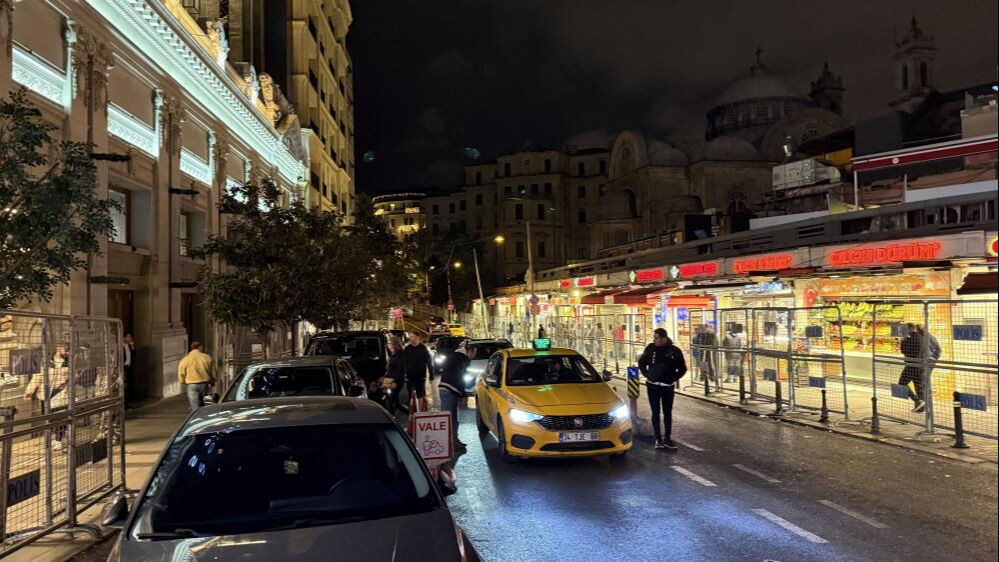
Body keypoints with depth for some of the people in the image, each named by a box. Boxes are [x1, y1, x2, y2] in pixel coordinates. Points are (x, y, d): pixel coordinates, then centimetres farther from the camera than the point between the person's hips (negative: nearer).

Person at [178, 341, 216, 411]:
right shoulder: (207, 357, 4)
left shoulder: (185, 359, 0)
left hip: (191, 385, -2)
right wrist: (212, 382, 22)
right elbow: (213, 372, 7)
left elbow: (181, 374, 1)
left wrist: (184, 382, 21)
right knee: (202, 406, 16)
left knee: (196, 408, -3)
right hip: (205, 384, 2)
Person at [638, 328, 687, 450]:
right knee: (655, 413, 6)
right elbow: (641, 362, 11)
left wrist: (673, 378, -6)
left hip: (668, 387, -1)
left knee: (668, 413, 9)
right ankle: (658, 439, 14)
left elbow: (682, 369, 3)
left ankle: (667, 439, 18)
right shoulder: (650, 348, -5)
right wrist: (647, 374, -1)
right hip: (653, 386, 1)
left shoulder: (675, 351, -9)